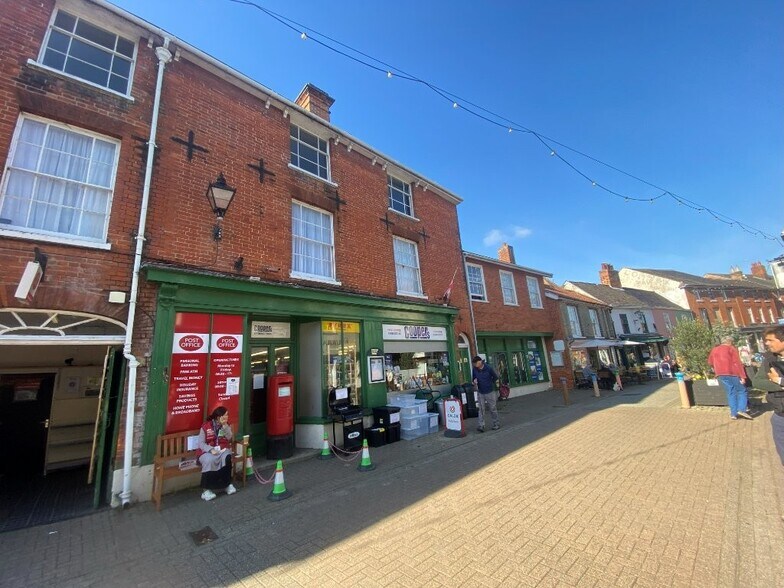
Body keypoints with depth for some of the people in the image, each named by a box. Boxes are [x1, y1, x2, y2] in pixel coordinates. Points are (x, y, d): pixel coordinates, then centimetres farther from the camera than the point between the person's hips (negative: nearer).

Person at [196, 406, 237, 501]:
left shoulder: (226, 425, 6)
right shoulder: (205, 426, -5)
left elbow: (229, 438, -8)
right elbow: (201, 443, -8)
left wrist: (225, 425, -17)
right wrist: (211, 450, -23)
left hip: (223, 450, 2)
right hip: (208, 451, -2)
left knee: (227, 458, -30)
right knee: (209, 461, -35)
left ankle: (227, 484, -13)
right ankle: (207, 489, -25)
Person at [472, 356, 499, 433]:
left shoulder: (488, 368, -14)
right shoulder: (474, 369, -7)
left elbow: (495, 377, 1)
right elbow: (473, 378, 8)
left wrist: (489, 383, 6)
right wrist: (474, 381, -13)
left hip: (490, 391, -2)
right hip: (480, 392, 2)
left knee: (492, 408, 9)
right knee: (481, 409, 0)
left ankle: (496, 424, 25)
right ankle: (481, 426, 2)